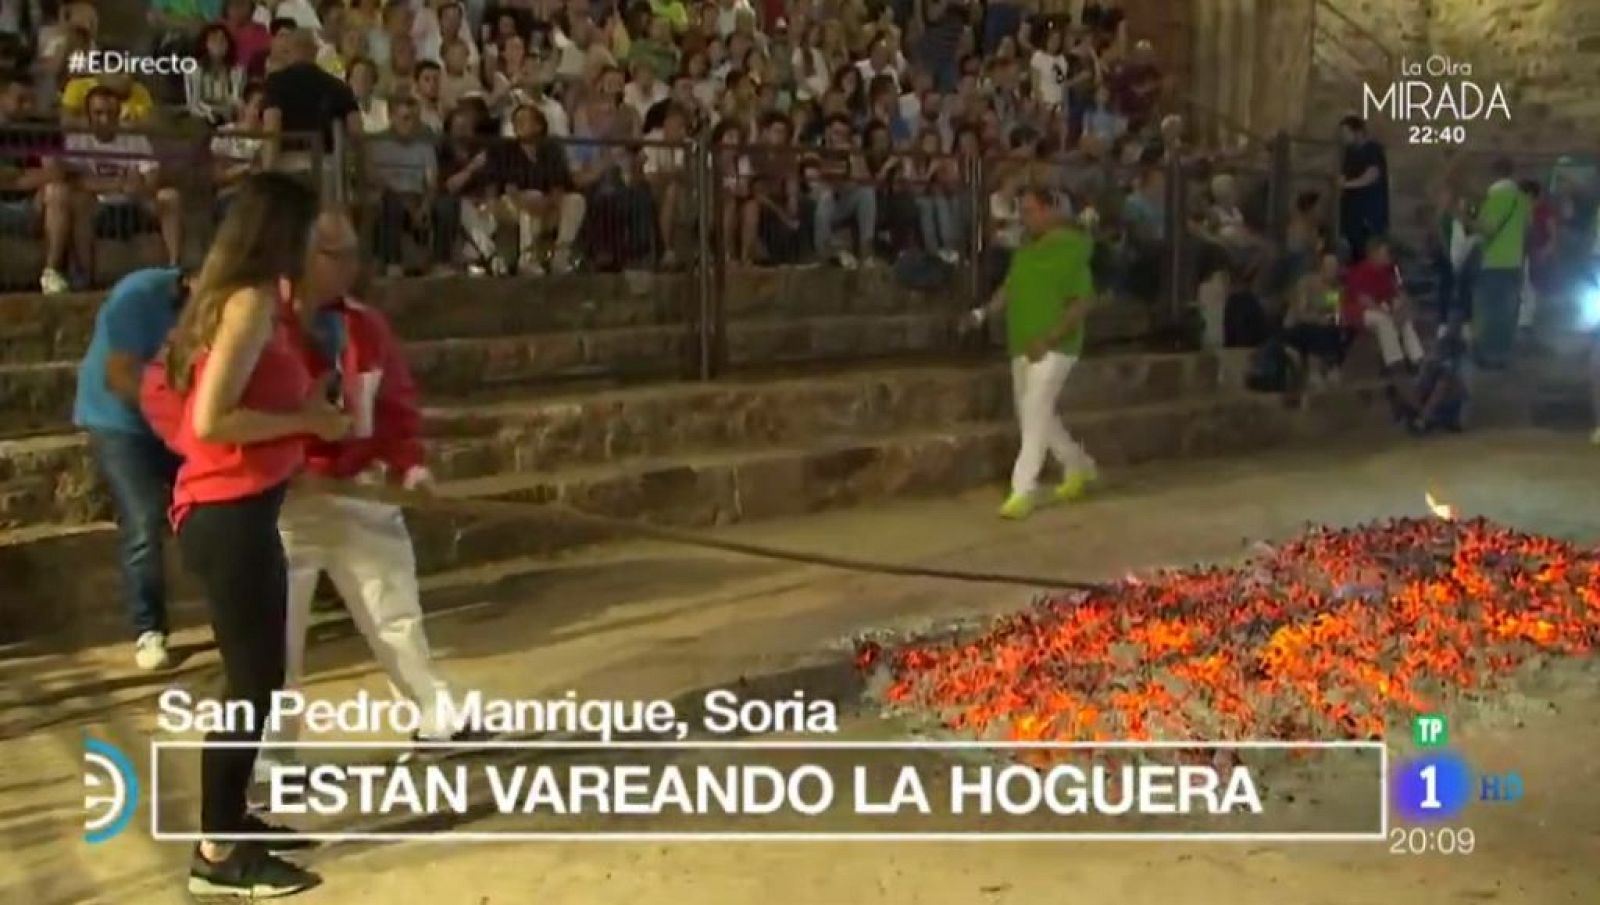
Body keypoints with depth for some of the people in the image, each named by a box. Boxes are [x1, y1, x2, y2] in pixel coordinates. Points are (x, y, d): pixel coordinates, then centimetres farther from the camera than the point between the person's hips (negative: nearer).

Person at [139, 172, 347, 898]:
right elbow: (209, 420, -25)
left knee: (256, 679, 17)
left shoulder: (239, 296, 12)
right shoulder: (252, 301, -16)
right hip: (229, 516, -9)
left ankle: (228, 819, 30)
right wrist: (307, 420, -14)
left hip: (235, 510, 9)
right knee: (252, 684, -1)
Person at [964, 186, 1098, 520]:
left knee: (1036, 415, -11)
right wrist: (986, 311, 0)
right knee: (1035, 415, 16)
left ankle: (1023, 491, -8)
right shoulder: (1026, 250, 11)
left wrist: (1049, 339, -22)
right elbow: (1009, 287, 18)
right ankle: (1079, 467, 34)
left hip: (1053, 348, -8)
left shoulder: (1069, 250, -11)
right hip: (1022, 346, 8)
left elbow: (1083, 302, -14)